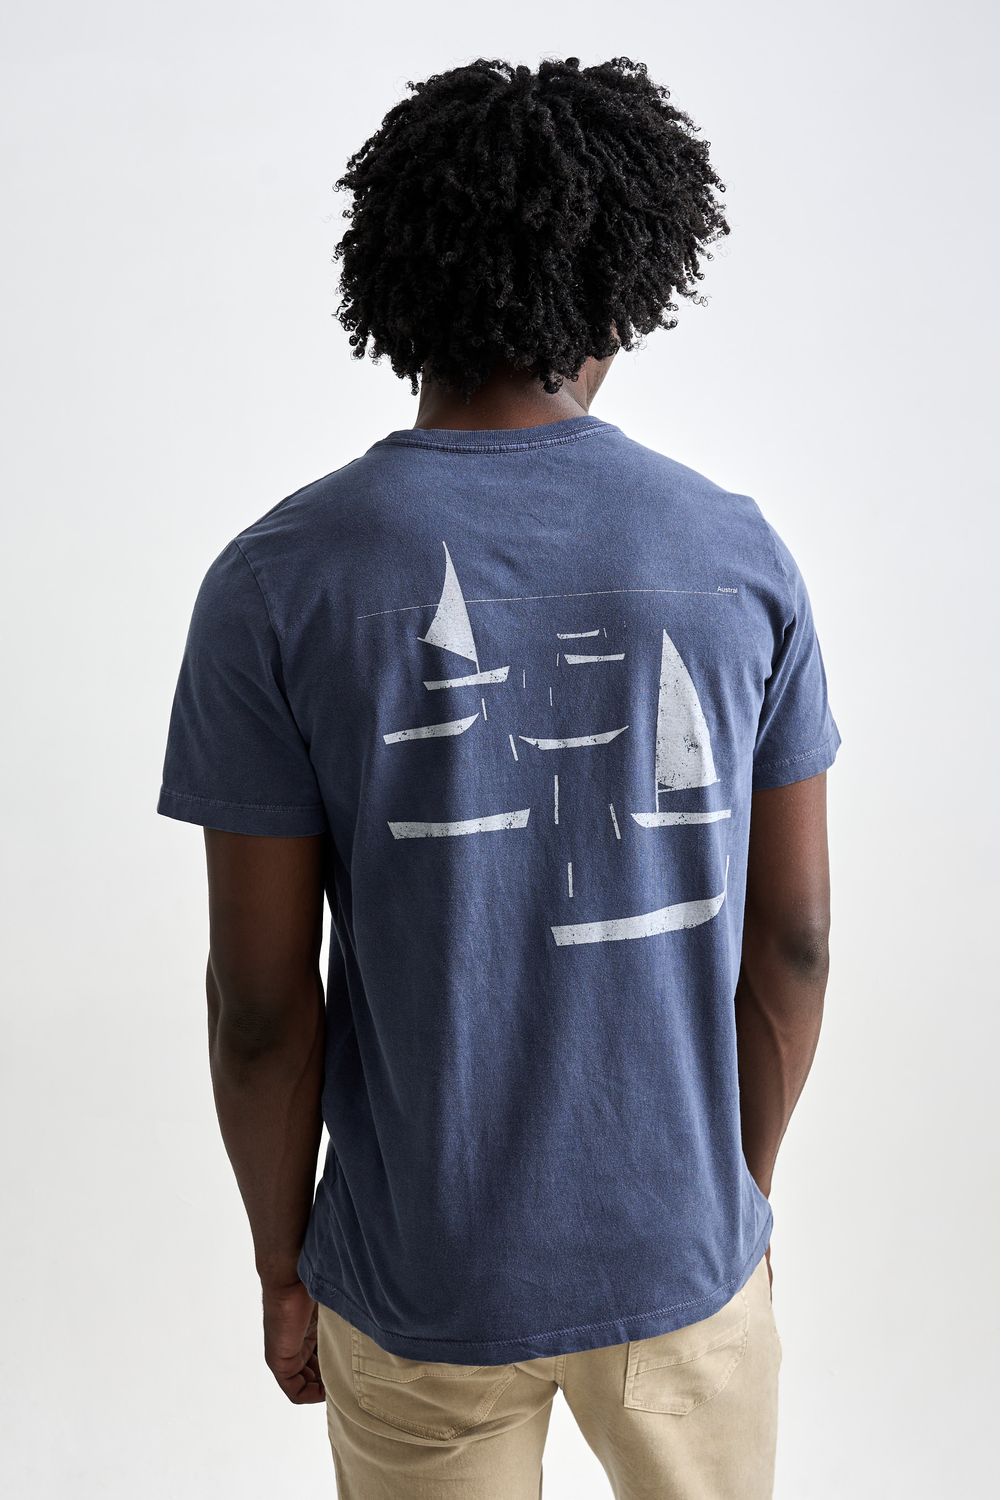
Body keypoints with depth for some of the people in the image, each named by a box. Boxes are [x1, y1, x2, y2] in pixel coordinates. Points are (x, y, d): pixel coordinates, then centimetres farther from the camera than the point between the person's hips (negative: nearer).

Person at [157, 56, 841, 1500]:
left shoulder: (276, 582, -15)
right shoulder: (743, 555, -10)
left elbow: (261, 1002, -12)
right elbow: (792, 940, -3)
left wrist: (283, 1264, 4)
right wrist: (749, 1179, 13)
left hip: (419, 1275, -1)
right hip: (685, 1245, 2)